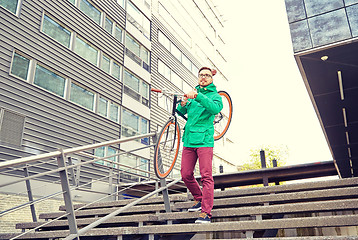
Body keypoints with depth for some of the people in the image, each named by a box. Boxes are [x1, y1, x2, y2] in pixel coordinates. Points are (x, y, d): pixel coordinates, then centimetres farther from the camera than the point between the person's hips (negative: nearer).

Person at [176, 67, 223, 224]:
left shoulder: (215, 96, 3)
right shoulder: (193, 94, 19)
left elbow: (216, 108, -20)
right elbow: (180, 112, 18)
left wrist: (198, 96, -30)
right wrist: (183, 104, -4)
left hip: (204, 140, -5)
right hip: (189, 140, 6)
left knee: (206, 177, -8)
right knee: (186, 175, 7)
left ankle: (206, 213, -2)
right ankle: (199, 199, 30)